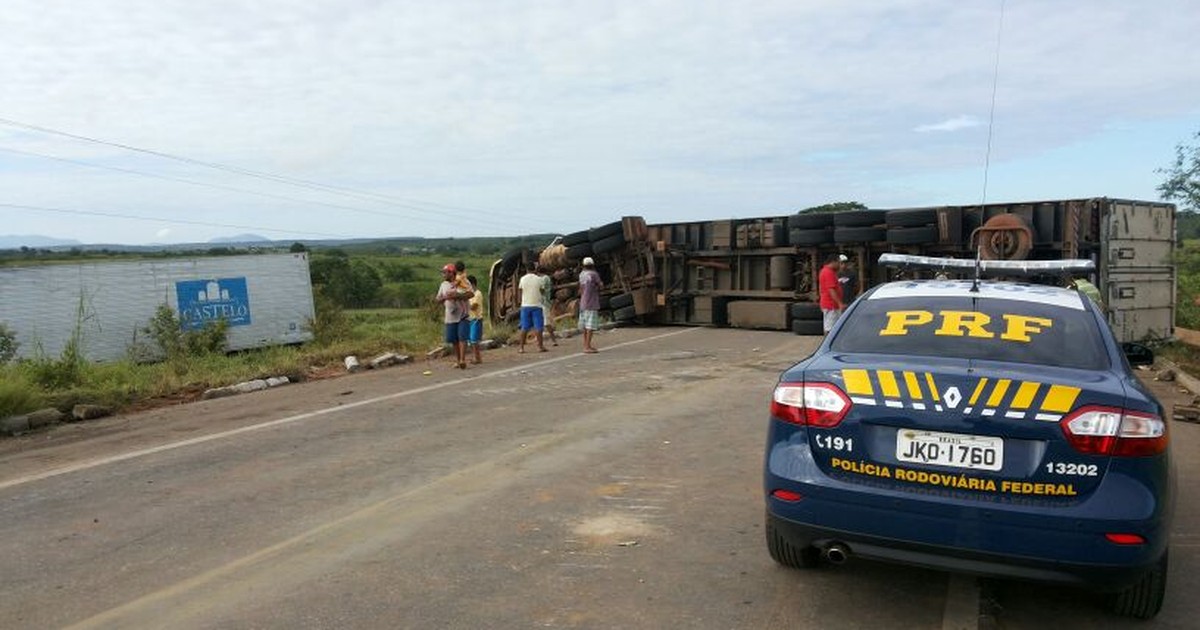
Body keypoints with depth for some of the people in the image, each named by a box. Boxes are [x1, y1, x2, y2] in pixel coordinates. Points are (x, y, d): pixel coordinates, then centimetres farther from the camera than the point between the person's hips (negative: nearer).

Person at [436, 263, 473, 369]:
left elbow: (471, 294, -14)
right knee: (454, 340, 6)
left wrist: (457, 296, -21)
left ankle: (462, 360, -16)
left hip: (463, 316, -5)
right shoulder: (443, 285, 12)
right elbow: (438, 299, 16)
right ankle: (458, 360, 14)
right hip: (450, 317, 5)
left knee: (462, 338, -12)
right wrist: (445, 297, -6)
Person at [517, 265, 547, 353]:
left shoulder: (522, 279, 1)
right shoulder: (539, 279, -5)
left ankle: (522, 348, 5)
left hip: (525, 305, 3)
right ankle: (540, 346, 0)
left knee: (524, 327, 5)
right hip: (536, 305, -3)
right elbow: (542, 290, 1)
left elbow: (519, 291, 7)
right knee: (538, 327, 1)